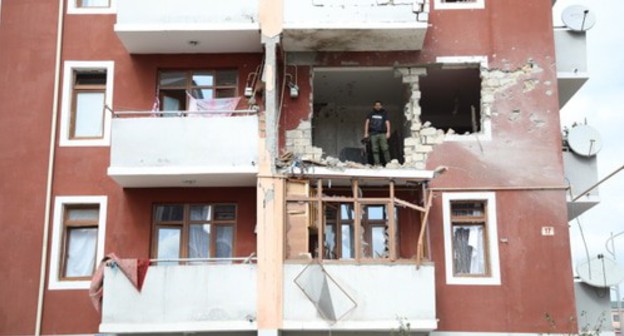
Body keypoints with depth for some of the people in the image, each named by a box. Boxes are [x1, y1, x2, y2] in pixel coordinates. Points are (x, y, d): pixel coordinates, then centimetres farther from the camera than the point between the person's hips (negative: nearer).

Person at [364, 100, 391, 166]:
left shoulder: (384, 113, 12)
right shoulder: (371, 114, 15)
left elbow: (387, 122, 4)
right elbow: (367, 122, 13)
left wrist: (388, 132, -10)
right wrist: (366, 133, 4)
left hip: (382, 133, -1)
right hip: (373, 134, 1)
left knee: (385, 148, -12)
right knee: (375, 149, -3)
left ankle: (388, 162, -11)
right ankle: (377, 163, -3)